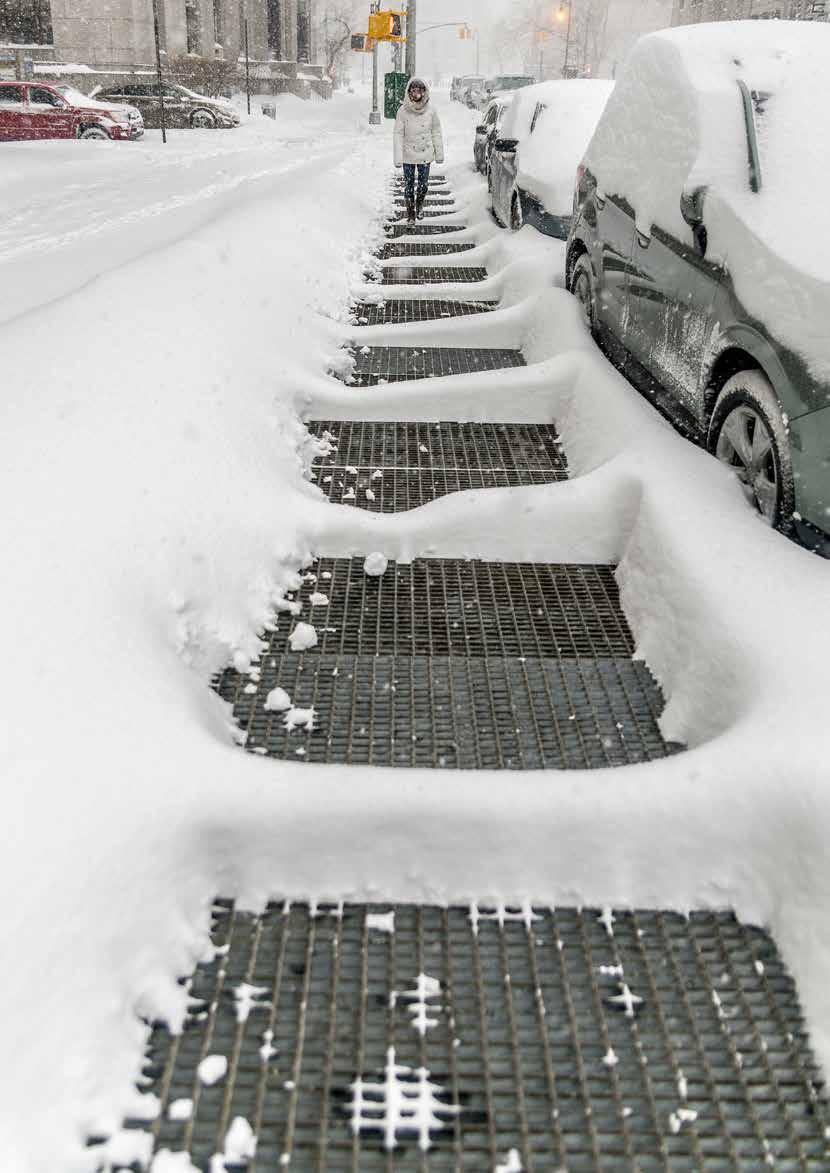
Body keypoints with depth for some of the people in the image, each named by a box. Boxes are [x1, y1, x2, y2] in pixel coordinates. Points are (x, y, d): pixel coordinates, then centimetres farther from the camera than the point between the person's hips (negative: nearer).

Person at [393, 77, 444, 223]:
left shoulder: (430, 111, -4)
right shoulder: (403, 111, -9)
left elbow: (436, 133, 5)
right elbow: (398, 134, -6)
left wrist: (439, 153, 7)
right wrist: (398, 157, -11)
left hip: (425, 154, 1)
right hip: (408, 155, -1)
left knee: (424, 184, 9)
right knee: (409, 184, 4)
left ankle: (419, 206, 36)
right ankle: (410, 211, 21)